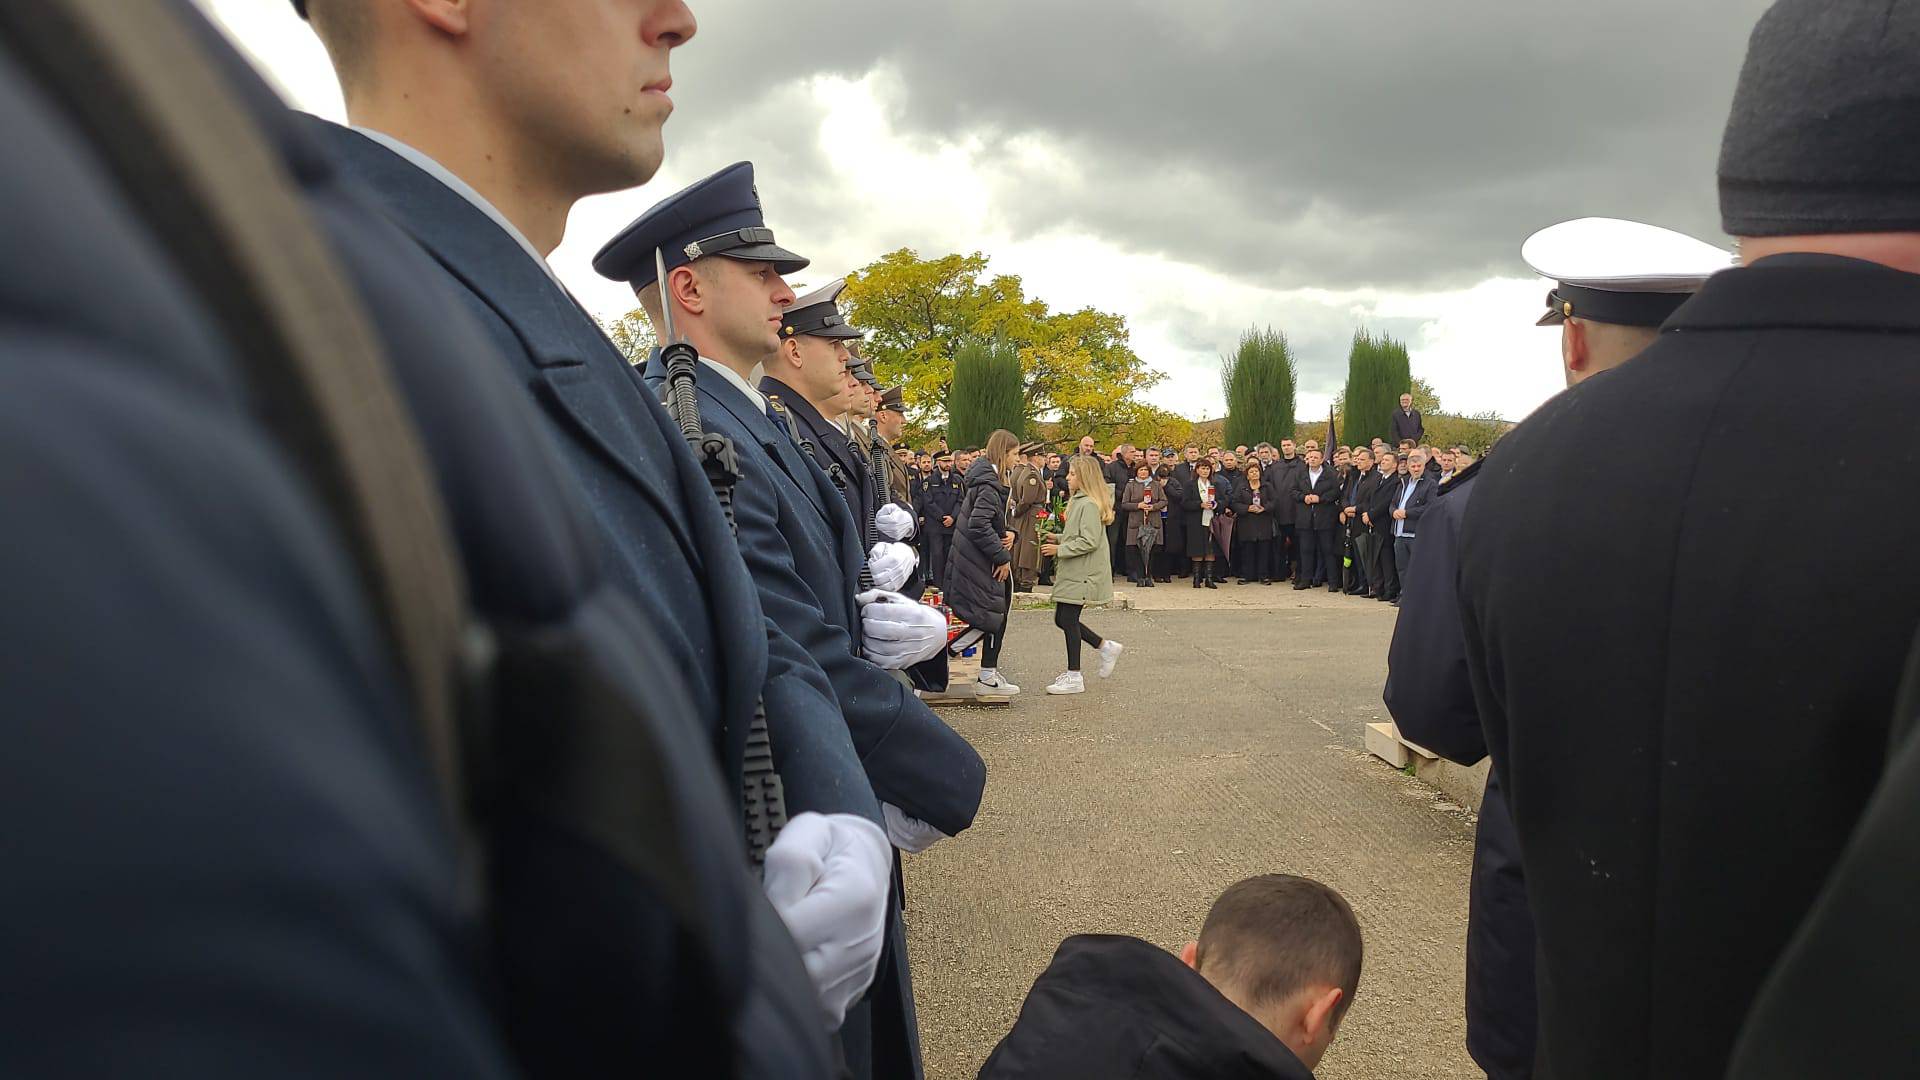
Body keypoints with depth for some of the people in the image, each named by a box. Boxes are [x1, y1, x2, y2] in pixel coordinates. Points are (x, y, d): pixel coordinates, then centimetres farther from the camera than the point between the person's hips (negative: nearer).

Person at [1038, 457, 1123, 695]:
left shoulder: (1089, 505, -17)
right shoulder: (1078, 501, 16)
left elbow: (1089, 541, -22)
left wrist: (1059, 549, -17)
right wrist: (1057, 537, 10)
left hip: (1082, 574, -10)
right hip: (1072, 573, 10)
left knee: (1068, 620, -4)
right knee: (1062, 619, 12)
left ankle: (1074, 677, 5)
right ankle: (1106, 647, 23)